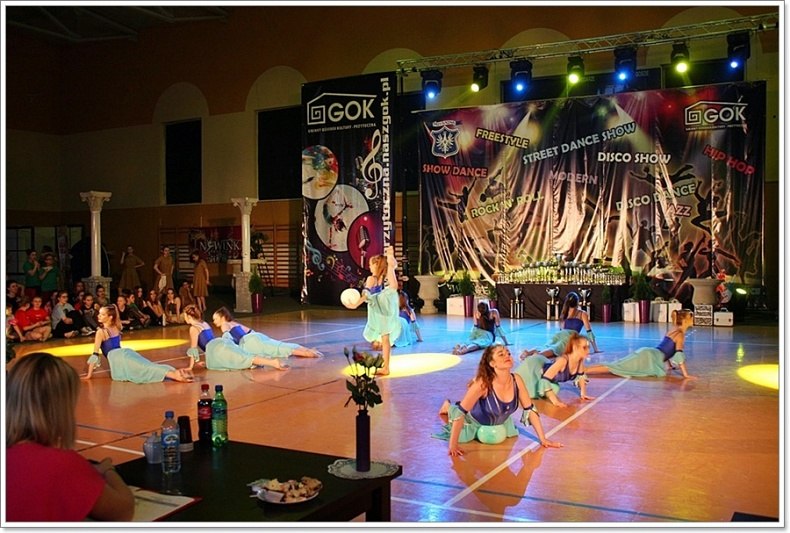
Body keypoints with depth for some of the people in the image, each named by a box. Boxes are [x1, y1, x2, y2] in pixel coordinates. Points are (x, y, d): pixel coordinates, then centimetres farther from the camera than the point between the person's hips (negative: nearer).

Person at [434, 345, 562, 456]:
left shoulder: (517, 380, -24)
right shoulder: (483, 383, -39)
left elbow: (530, 410, -12)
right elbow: (461, 412, -35)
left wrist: (543, 439, -13)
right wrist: (453, 445, -37)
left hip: (498, 422, 5)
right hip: (474, 421, -5)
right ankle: (448, 408, 26)